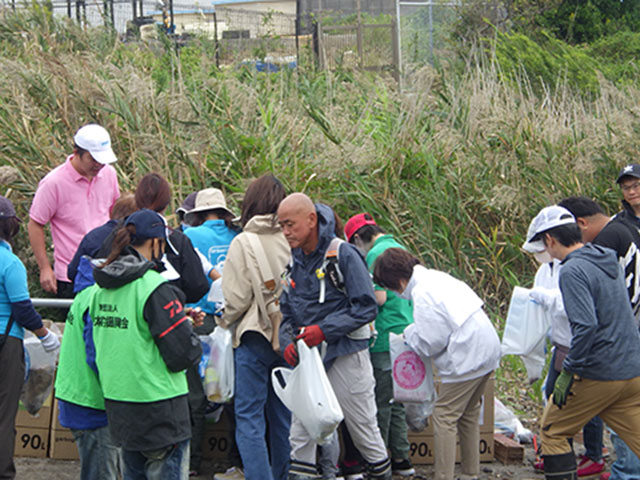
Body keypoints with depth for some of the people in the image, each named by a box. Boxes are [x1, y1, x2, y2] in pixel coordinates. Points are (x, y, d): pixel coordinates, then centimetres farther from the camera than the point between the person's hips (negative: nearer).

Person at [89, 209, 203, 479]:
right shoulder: (153, 287, -17)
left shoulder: (101, 288, 6)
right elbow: (184, 353, -19)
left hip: (116, 399, 8)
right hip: (156, 404, -8)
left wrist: (177, 316, 15)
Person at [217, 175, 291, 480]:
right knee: (282, 415, 14)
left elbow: (235, 298, -11)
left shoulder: (244, 243, -11)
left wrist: (221, 323, 7)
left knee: (249, 416, -1)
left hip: (255, 339, -4)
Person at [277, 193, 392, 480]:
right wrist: (288, 341, -6)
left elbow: (366, 308, -14)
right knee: (301, 430, 3)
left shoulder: (343, 255, -12)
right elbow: (286, 312, 13)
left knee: (363, 427, 7)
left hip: (345, 355, -5)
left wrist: (324, 330, -21)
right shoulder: (293, 261, 7)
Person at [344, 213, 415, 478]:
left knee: (381, 403, -1)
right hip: (405, 334, 9)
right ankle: (401, 458, 19)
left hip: (385, 339, -9)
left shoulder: (376, 254, -12)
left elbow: (379, 298, -20)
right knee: (396, 401, 15)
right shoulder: (398, 248, 15)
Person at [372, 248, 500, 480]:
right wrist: (414, 332, 14)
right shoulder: (434, 277, 11)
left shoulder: (422, 295, -18)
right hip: (486, 349, 10)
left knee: (444, 416, -5)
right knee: (468, 414, 20)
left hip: (466, 359, -10)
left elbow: (431, 343, -17)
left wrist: (409, 334, 2)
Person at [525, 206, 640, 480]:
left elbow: (586, 326, -25)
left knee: (553, 432, 8)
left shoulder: (573, 270, -15)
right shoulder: (609, 261, 12)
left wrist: (568, 372, -18)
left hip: (599, 375, -8)